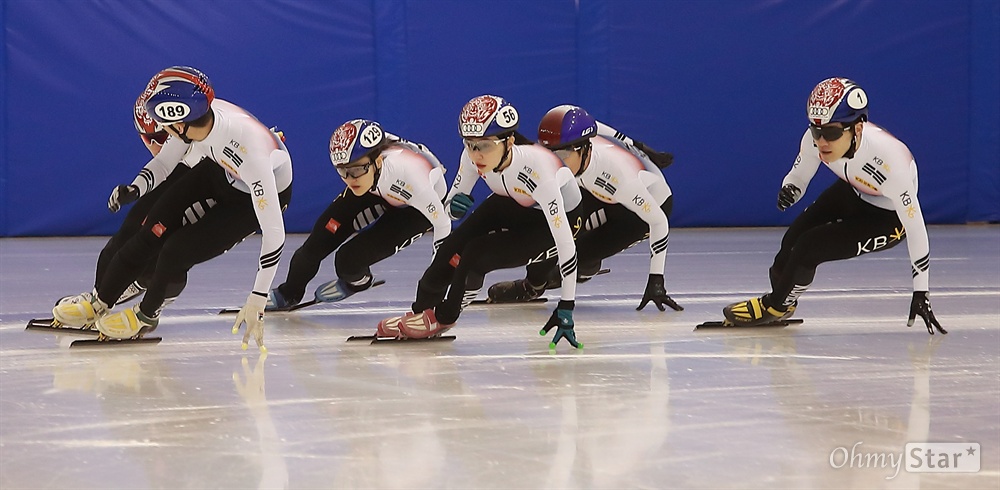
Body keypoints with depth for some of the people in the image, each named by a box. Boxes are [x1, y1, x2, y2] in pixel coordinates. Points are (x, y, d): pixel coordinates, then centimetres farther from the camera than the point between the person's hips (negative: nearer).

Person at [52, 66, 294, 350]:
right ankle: (98, 304, 18)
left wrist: (257, 303, -35)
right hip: (218, 171, 5)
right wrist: (135, 189, -26)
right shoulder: (198, 116, -26)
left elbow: (274, 232, -37)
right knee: (153, 232, -1)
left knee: (177, 252, -13)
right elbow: (164, 163, -5)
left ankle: (147, 315, 16)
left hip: (265, 194, -5)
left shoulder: (251, 152, -43)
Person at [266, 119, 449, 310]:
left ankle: (358, 281, 21)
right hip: (379, 189, 4)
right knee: (321, 238, -4)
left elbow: (442, 224, -34)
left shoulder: (407, 174, -45)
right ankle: (289, 293, 23)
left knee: (351, 258, -16)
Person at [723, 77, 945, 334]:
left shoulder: (888, 160, -41)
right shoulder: (815, 138, -27)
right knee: (794, 239, -9)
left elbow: (915, 227, -31)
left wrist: (921, 294, -27)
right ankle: (778, 297, 20)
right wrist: (789, 190, -33)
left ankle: (776, 306, 10)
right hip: (852, 193, 5)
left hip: (888, 218, -5)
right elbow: (798, 176, -6)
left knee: (809, 247, -16)